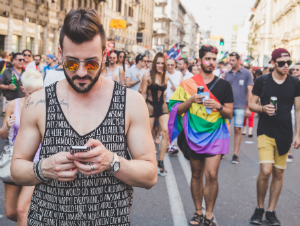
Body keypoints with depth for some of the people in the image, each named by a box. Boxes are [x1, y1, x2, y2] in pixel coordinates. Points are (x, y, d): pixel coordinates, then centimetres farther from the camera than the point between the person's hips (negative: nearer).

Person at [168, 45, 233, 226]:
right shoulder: (188, 84, 4)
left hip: (215, 134, -1)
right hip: (194, 134, 1)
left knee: (212, 174, -11)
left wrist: (219, 106, -15)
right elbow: (177, 109, 3)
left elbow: (230, 113, 5)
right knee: (196, 175, 10)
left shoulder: (224, 85, 4)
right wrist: (191, 100, -14)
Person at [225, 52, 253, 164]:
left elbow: (250, 91, -1)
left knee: (237, 130, 0)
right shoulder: (227, 74, 10)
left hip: (240, 106, -3)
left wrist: (249, 107, -5)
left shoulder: (246, 73, 1)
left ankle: (236, 155, 7)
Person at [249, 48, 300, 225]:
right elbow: (252, 104, 3)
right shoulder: (262, 81, -3)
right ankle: (260, 208, 8)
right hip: (265, 132, -2)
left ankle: (271, 211, 20)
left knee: (279, 173, 7)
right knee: (266, 171, -14)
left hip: (285, 134, 2)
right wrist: (263, 108, -18)